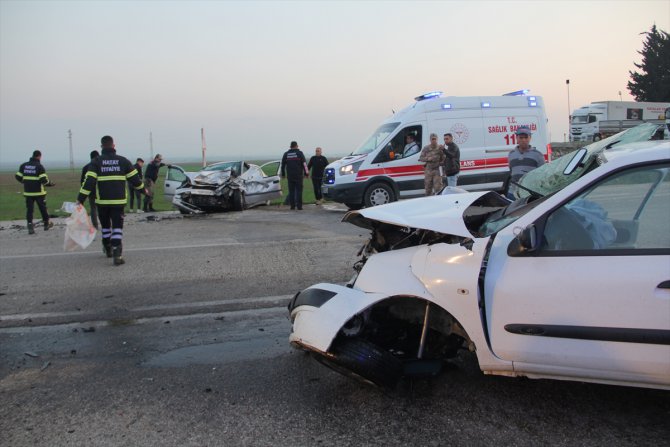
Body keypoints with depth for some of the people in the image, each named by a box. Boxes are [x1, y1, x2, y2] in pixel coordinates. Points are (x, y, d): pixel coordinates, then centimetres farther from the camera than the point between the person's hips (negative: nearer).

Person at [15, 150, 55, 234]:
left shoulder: (24, 165, 5)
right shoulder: (39, 166, -11)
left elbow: (18, 177, 8)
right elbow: (44, 180, -17)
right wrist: (50, 184, 0)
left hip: (28, 192, 4)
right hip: (38, 192, -4)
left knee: (29, 209, 6)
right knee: (43, 208, 12)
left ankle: (30, 227, -3)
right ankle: (46, 224, 25)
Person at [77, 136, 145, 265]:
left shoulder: (96, 162, -1)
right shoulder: (123, 161, 2)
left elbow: (89, 182, -9)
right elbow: (135, 178, 6)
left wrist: (80, 199, -8)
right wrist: (143, 189, 24)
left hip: (102, 201, 1)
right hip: (118, 201, -1)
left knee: (105, 225, 20)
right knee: (117, 227, 0)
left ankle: (108, 250, 36)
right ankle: (117, 255, -14)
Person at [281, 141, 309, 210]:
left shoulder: (286, 154, 9)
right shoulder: (299, 153, -1)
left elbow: (283, 165, 15)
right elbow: (304, 164, -5)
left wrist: (283, 174, 24)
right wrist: (306, 173, 0)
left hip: (290, 175, 3)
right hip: (298, 175, -3)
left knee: (291, 191, 6)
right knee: (299, 190, -1)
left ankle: (292, 205, 3)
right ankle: (299, 206, -5)